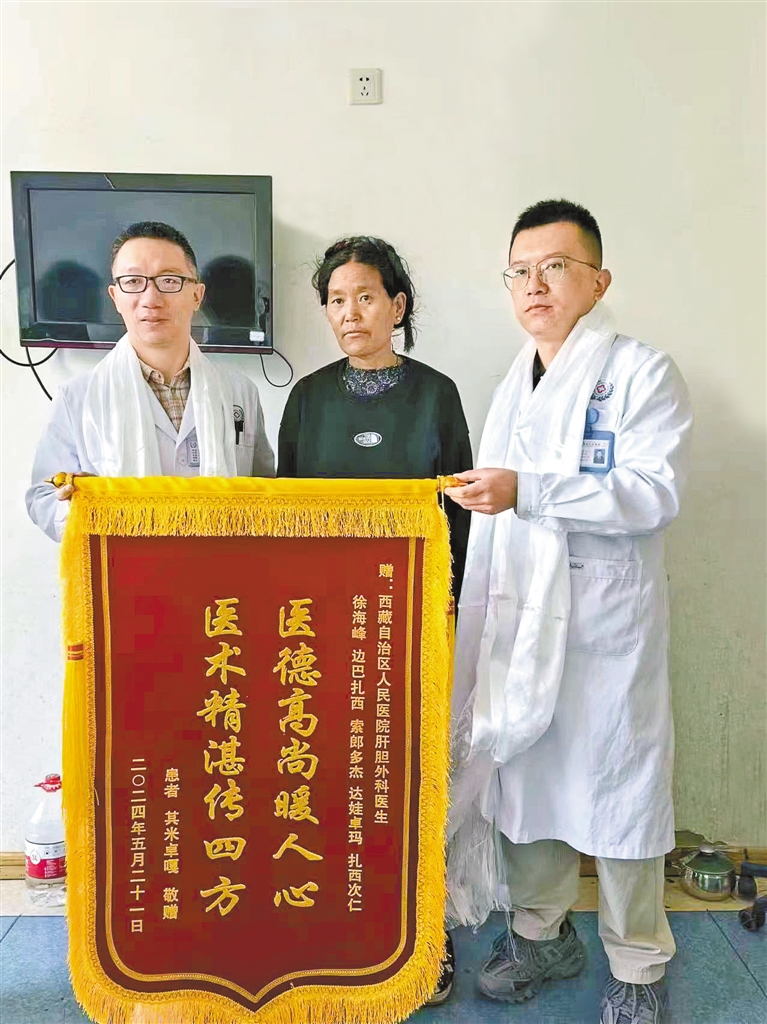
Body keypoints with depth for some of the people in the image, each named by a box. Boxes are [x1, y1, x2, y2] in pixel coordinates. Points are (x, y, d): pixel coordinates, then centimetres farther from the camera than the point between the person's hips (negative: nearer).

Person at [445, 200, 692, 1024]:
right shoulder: (513, 389, 16)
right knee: (519, 771, 13)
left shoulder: (641, 372, -5)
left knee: (617, 788, 4)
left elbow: (656, 491, -18)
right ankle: (541, 933, 35)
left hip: (604, 622, -6)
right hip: (517, 621, 6)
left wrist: (528, 490, -25)